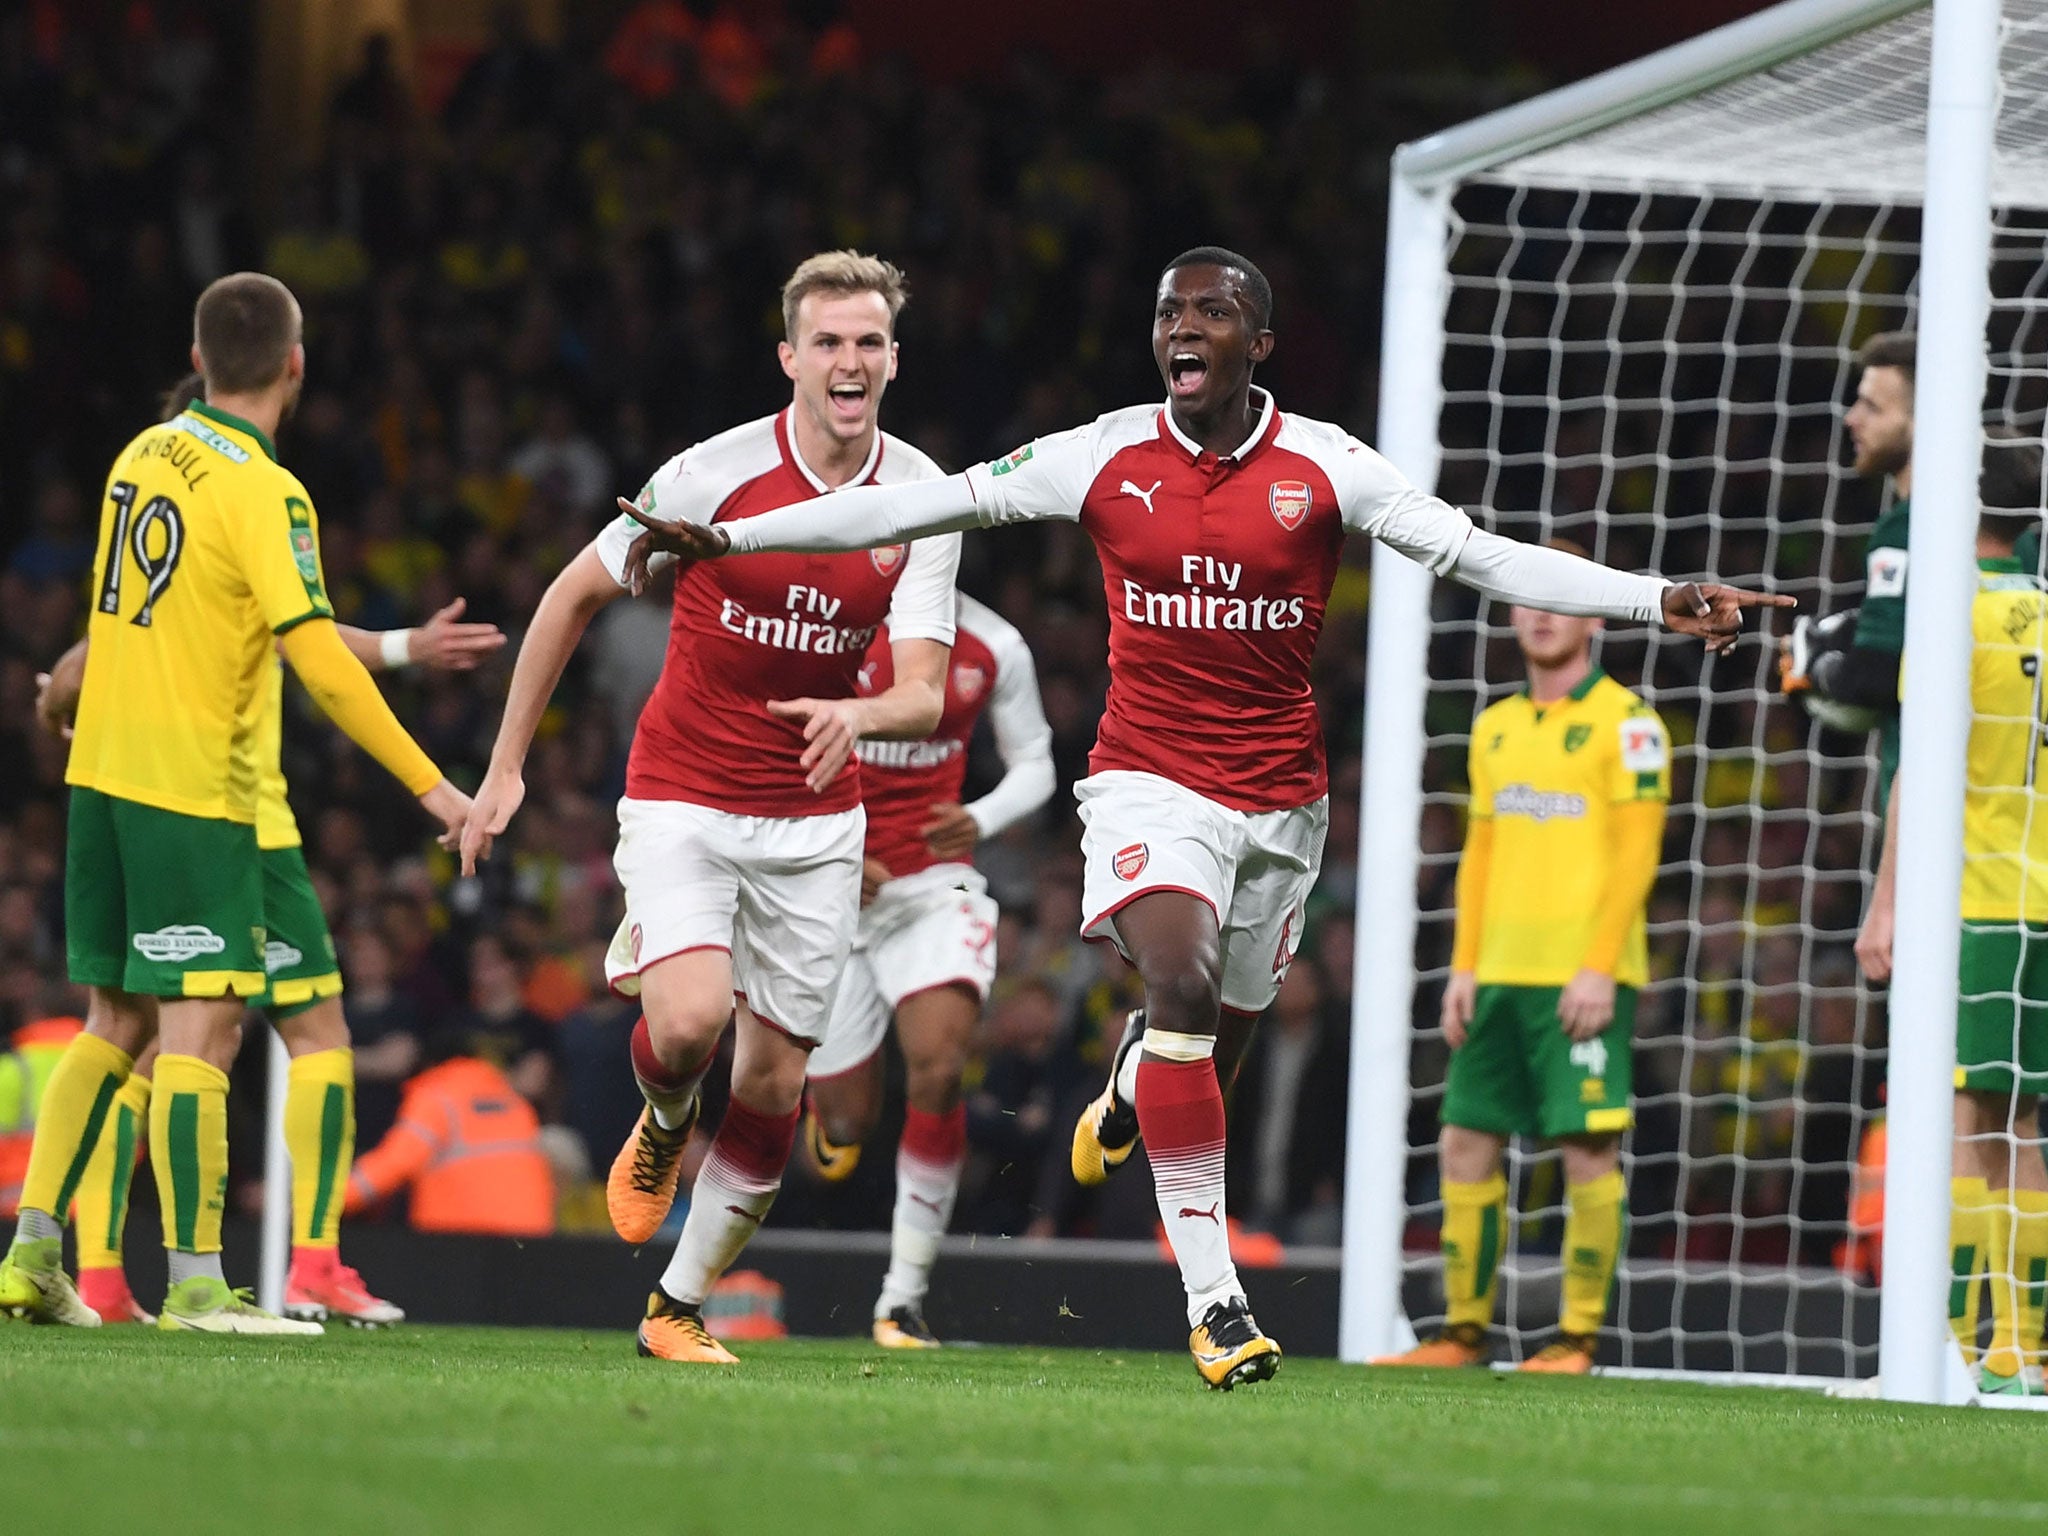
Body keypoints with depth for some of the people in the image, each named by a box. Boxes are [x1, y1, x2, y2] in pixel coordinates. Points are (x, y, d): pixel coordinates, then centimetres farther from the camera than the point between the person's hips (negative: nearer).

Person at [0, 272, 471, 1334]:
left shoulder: (142, 456, 8)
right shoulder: (263, 492, -15)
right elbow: (320, 664, -19)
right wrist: (431, 786, -16)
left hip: (101, 771, 8)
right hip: (191, 788, -8)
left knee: (117, 1022, 15)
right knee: (201, 1026, -7)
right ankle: (194, 1281, -11)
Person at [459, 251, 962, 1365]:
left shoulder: (923, 499, -7)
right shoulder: (715, 474, -14)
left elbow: (925, 694, -11)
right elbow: (576, 595, -1)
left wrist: (862, 714, -36)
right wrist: (506, 767, 0)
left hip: (814, 823, 3)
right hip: (681, 801, -3)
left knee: (772, 1082, 3)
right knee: (689, 1022, -25)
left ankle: (679, 1307, 20)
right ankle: (662, 1124, 12)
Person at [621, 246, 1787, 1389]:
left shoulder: (1325, 468, -3)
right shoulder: (1108, 459, -3)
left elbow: (1483, 557, -5)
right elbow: (921, 507, 0)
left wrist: (1659, 601, -15)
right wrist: (725, 539, -3)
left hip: (1280, 795, 2)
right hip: (1151, 779, -2)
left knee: (1217, 1032, 10)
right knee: (1183, 987, -25)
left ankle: (1131, 1089, 51)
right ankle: (1212, 1295, -24)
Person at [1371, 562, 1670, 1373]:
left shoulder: (1625, 722, -4)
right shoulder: (1495, 727, 17)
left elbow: (1637, 853, -9)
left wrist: (1599, 966, -16)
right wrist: (1464, 966, 11)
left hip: (1584, 976, -7)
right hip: (1502, 971, 7)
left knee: (1588, 1148, -7)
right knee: (1465, 1145, 5)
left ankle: (1577, 1336, -3)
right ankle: (1464, 1329, 12)